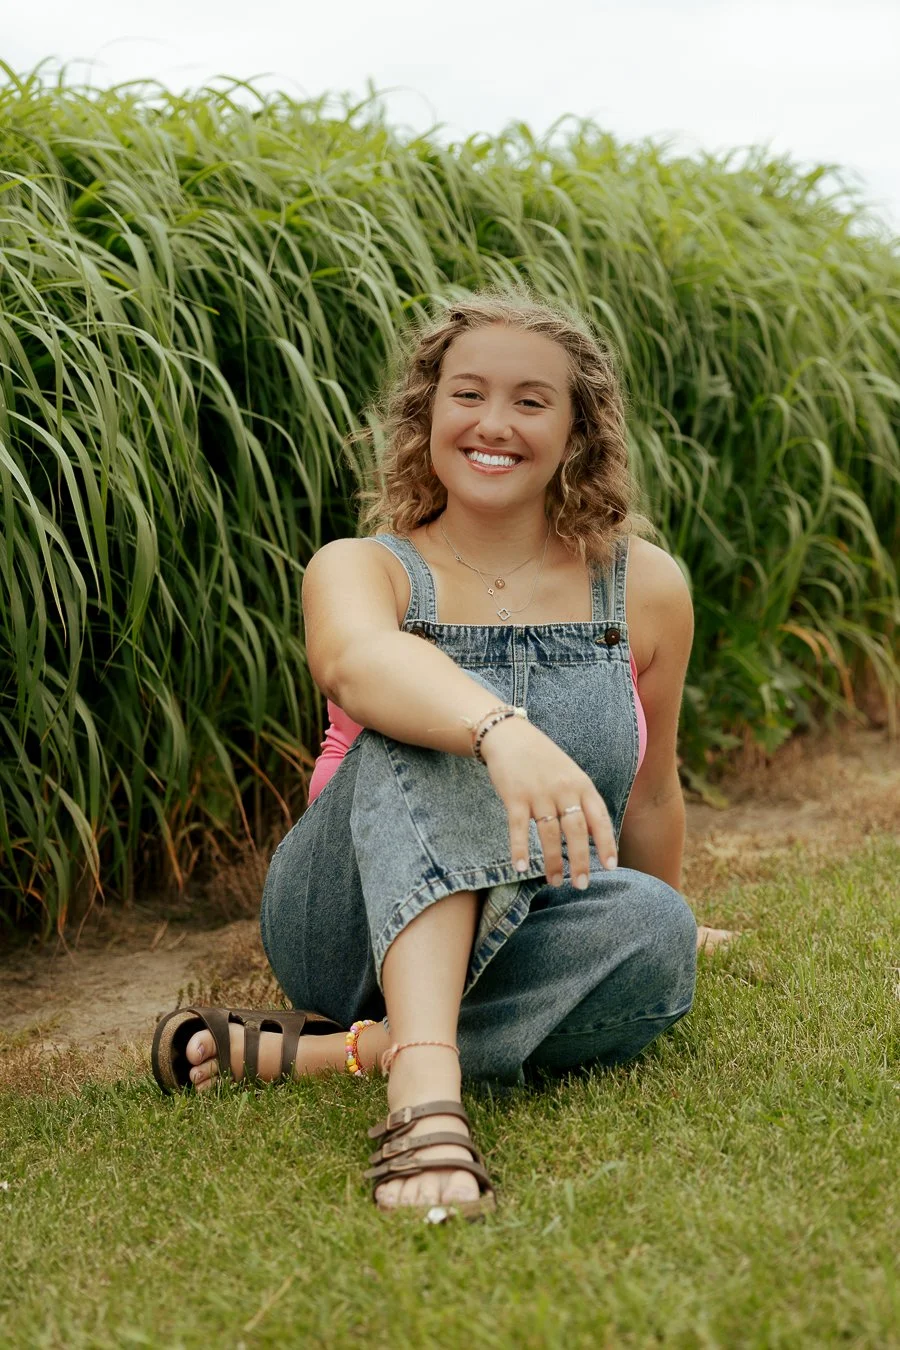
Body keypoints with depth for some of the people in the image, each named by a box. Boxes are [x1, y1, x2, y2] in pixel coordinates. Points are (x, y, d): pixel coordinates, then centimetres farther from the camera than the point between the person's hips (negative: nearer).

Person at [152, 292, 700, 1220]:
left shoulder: (645, 589, 2)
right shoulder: (362, 569, -5)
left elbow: (648, 798, 16)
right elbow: (356, 660, -32)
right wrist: (501, 728, -52)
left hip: (515, 948, 2)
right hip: (350, 929, -2)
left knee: (654, 928, -32)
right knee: (426, 726, -32)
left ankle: (312, 1054, -26)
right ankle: (423, 1089, -50)